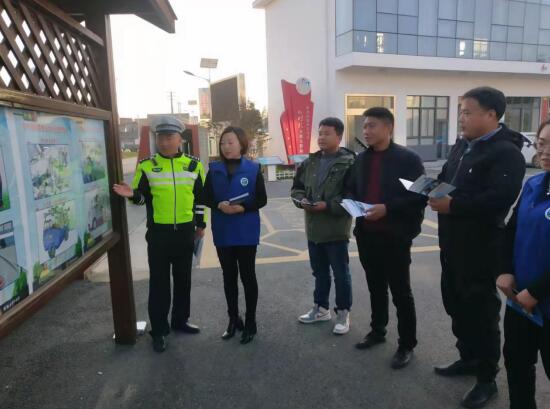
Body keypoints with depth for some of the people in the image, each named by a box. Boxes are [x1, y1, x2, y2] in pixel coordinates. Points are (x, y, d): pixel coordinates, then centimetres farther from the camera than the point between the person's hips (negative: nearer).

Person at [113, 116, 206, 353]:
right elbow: (142, 197, 1)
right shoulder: (147, 166, -2)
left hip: (185, 231, 2)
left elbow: (200, 197, 9)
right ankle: (159, 330, 16)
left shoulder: (193, 165, 3)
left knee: (183, 279, 14)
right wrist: (132, 194, -21)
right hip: (158, 233, -2)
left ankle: (180, 321, 31)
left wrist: (200, 224, 10)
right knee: (159, 282, 4)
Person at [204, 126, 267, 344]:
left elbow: (262, 199, -5)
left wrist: (242, 208, -21)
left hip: (246, 232, -3)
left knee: (247, 275, 7)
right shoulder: (214, 170, 2)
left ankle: (250, 322, 21)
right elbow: (206, 197, 3)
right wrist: (219, 205, -17)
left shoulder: (253, 169, -5)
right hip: (223, 232, 3)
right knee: (229, 276, 14)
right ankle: (233, 319, 30)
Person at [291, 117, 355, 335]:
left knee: (340, 273, 8)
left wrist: (328, 205, -23)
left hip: (336, 229, -6)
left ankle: (343, 313, 24)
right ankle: (321, 308, 36)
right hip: (313, 228, 6)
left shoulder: (349, 163, -11)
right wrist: (302, 201, -7)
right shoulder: (310, 162, 8)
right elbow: (297, 187, 13)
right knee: (319, 272, 20)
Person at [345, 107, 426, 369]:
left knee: (401, 292, 6)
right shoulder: (361, 159, 10)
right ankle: (377, 331, 38)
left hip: (395, 236, -6)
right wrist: (352, 203, -4)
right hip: (366, 235, 6)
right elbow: (351, 189, 18)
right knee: (375, 287, 20)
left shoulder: (408, 159, -10)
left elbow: (420, 196, -14)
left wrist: (387, 208, -23)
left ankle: (407, 345, 21)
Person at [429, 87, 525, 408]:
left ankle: (487, 378, 23)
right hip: (453, 242, 9)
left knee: (481, 309, 4)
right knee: (455, 304, 19)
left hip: (481, 246, -9)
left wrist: (452, 206, -24)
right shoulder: (463, 146, 12)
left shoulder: (506, 152, -16)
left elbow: (500, 198, -29)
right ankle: (468, 358, 39)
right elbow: (447, 178, 19)